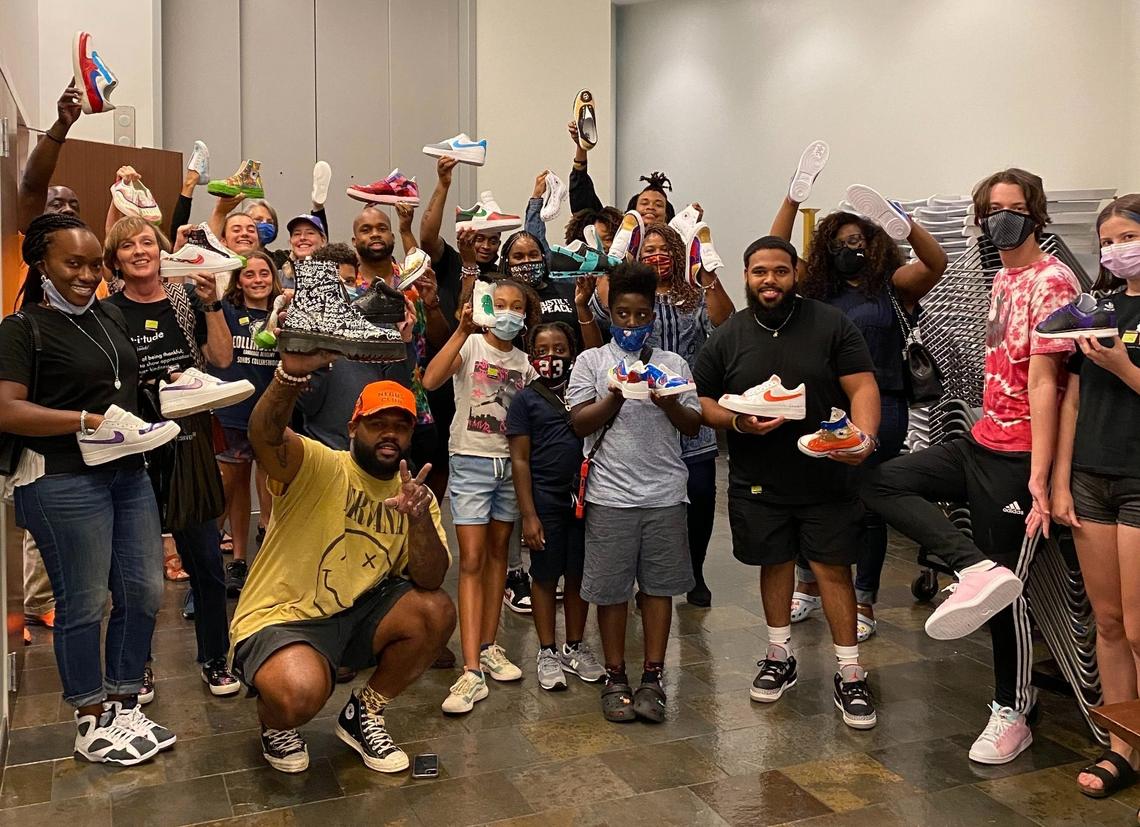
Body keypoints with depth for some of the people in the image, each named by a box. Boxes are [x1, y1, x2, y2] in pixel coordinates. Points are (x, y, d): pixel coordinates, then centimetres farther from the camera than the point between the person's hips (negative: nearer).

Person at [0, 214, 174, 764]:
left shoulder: (110, 316, 15)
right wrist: (90, 421, -24)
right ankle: (93, 724, 17)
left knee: (144, 592, 9)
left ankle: (124, 706, 25)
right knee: (85, 603, 1)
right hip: (64, 484, -7)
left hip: (128, 473, 7)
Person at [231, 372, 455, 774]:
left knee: (437, 612, -18)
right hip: (279, 620, -5)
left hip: (356, 616, 6)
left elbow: (429, 581, -11)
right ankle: (275, 724, 7)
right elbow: (264, 433, -36)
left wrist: (420, 518, -30)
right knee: (301, 692, -35)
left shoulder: (414, 493, 1)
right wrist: (291, 374, -55)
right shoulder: (318, 467, -13)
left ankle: (363, 715, 7)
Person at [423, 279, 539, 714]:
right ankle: (472, 670, -10)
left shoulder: (524, 361, 10)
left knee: (498, 553, 12)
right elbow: (430, 380, -23)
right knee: (471, 560, -8)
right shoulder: (470, 345, -4)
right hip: (471, 461, -5)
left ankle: (488, 647, 23)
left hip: (511, 463, 5)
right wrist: (463, 330, -27)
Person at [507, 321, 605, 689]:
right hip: (546, 502, -3)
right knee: (546, 576, 7)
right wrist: (528, 514, -8)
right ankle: (547, 652, 19)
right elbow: (520, 459, -4)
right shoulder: (526, 399, -1)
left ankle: (574, 648, 26)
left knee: (578, 575, 12)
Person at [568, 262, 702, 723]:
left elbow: (693, 427, 7)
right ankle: (615, 679, 17)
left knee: (659, 584, 6)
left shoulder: (673, 364, 11)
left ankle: (653, 679, 15)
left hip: (664, 492, 2)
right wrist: (616, 396, -15)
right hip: (610, 493, -1)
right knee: (611, 588, 4)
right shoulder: (592, 360, 6)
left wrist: (669, 402, -12)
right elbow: (580, 423, -1)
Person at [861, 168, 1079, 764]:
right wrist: (983, 431, 11)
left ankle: (1012, 713, 18)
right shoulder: (1002, 278, 13)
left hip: (1016, 458, -9)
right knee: (881, 481, 1)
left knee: (1006, 588, 0)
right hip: (979, 444, 9)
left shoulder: (1052, 281, -14)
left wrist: (1039, 475, -21)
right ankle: (977, 571, -11)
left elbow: (1043, 385, -19)